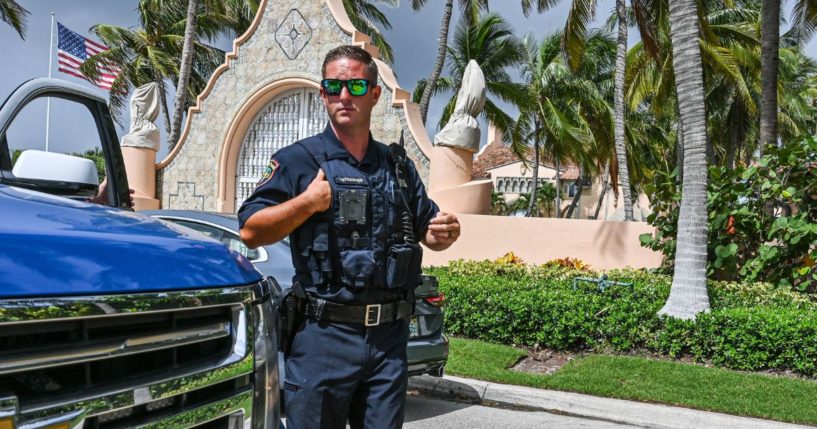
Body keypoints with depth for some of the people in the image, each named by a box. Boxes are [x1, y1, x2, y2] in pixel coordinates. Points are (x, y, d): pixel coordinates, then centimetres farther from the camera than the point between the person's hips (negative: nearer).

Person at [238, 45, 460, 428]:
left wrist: (444, 234, -3)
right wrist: (307, 202, -17)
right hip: (324, 336, -4)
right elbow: (250, 232, -6)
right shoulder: (298, 160, -1)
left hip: (390, 337, 4)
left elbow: (427, 232, 20)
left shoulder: (398, 166, 13)